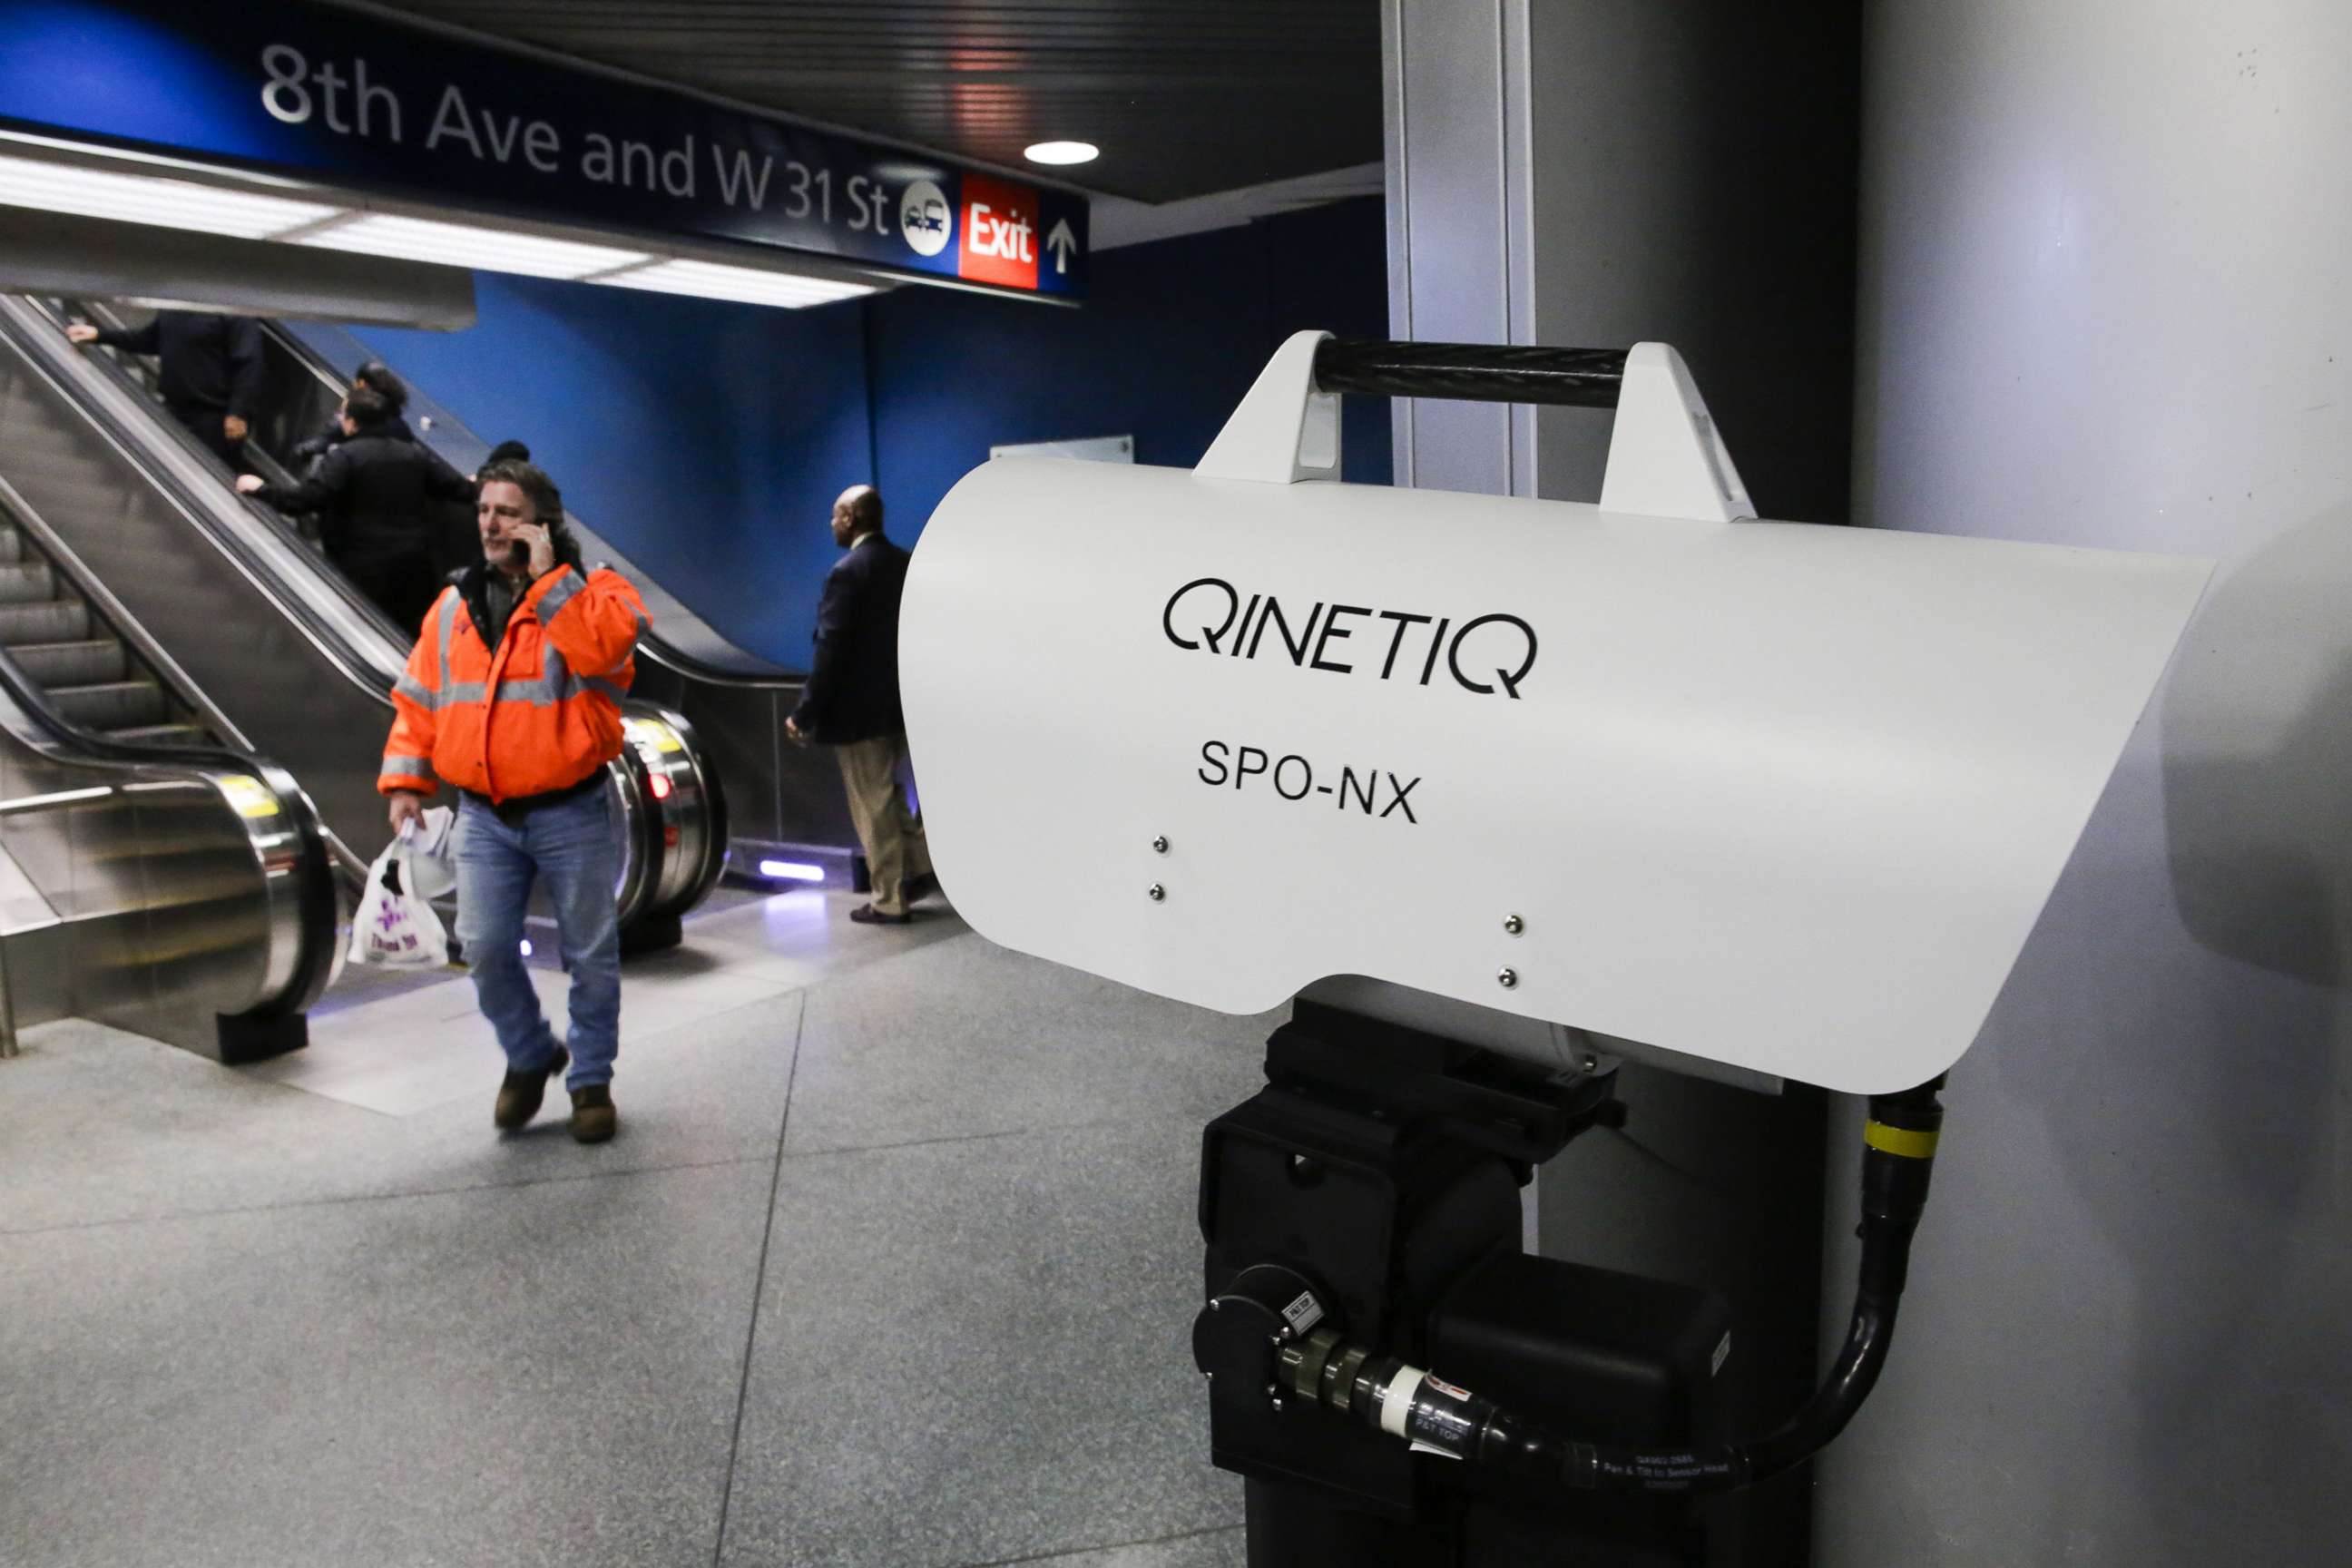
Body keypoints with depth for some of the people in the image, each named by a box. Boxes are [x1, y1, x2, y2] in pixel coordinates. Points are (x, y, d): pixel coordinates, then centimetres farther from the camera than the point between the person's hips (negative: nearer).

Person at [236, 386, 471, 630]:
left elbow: (304, 499, -20)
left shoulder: (344, 457, -12)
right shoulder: (416, 454, 6)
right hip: (416, 565, 5)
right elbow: (457, 489, 11)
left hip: (366, 569, -5)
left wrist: (260, 490, -6)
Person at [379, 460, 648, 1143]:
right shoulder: (454, 605, 9)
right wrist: (405, 780, 2)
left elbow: (604, 646, -29)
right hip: (485, 817, 4)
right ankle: (529, 1055, 25)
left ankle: (592, 1080, 23)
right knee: (484, 948, -1)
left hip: (572, 813, -3)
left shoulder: (594, 592, -5)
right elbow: (418, 701, 12)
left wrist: (548, 576, -21)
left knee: (590, 954, 6)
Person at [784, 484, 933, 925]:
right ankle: (917, 865, 19)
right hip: (902, 703, 8)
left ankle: (890, 902, 10)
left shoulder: (847, 572, -17)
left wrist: (805, 714, -14)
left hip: (860, 709, -8)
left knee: (872, 806, 2)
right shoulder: (907, 563, 6)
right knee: (886, 792, 25)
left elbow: (831, 652, -19)